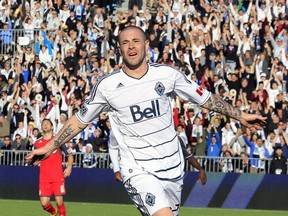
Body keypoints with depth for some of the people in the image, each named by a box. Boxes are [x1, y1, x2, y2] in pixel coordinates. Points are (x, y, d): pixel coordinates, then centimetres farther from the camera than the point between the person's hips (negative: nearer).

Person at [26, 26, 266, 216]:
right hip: (138, 170, -4)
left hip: (173, 166, 4)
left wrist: (241, 116, 10)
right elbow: (80, 119, 8)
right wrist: (50, 147, 8)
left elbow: (205, 98, 10)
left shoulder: (167, 74, -1)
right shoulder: (108, 86, -5)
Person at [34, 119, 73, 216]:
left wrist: (69, 167, -6)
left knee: (59, 202, -9)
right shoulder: (38, 143, 11)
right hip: (44, 178, 2)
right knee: (44, 203, -4)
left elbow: (69, 155, 10)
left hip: (58, 177, -2)